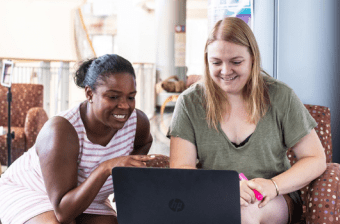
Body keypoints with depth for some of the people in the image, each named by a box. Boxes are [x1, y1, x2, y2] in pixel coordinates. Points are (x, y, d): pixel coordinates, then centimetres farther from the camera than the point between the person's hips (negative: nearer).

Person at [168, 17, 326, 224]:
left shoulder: (280, 97, 2)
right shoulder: (189, 103, 3)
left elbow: (316, 159, 3)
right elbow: (180, 168, -4)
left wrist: (274, 186, -16)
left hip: (277, 202, 0)